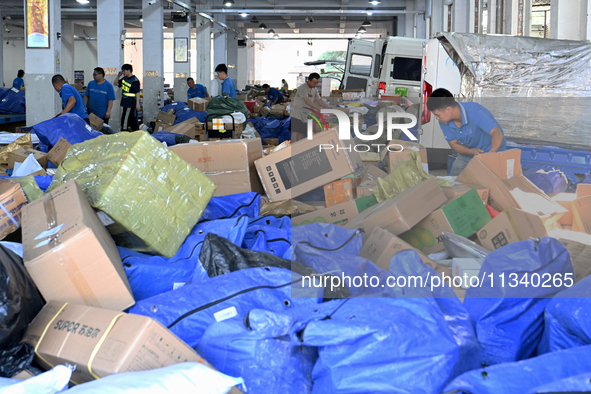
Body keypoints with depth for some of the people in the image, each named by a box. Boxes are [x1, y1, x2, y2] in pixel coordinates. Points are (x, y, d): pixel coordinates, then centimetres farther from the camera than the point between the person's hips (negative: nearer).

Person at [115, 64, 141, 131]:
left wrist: (137, 104, -20)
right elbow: (116, 83, 24)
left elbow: (137, 93, -16)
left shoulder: (134, 80, -13)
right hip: (123, 103, 9)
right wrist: (118, 76, 8)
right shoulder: (124, 79, 11)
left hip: (131, 104, -9)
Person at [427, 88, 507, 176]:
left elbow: (497, 134, -38)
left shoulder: (475, 112, -31)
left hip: (493, 152, -5)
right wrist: (472, 152, -24)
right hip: (469, 152, 6)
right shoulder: (444, 121, -13)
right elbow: (454, 144, -4)